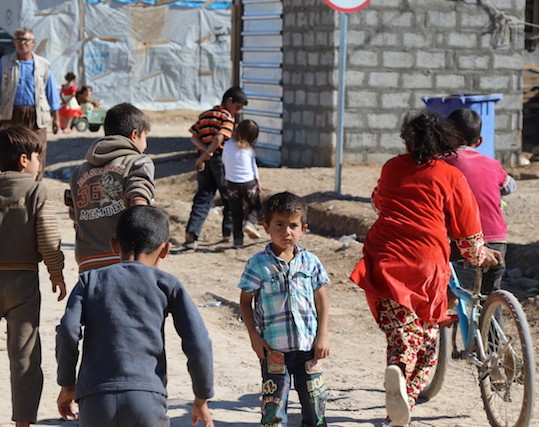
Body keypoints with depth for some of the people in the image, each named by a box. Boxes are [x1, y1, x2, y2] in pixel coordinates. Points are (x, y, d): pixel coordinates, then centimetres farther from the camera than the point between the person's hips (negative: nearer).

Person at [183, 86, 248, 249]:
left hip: (205, 161, 6)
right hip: (221, 159, -6)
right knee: (229, 197, 11)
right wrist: (203, 157, -19)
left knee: (203, 197, 4)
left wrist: (204, 150, -8)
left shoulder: (205, 115, 15)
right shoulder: (227, 117, -8)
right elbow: (219, 138, -21)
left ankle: (191, 234, -10)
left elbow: (194, 137, 6)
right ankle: (228, 233, 19)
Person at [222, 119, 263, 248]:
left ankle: (238, 240, 7)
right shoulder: (249, 149, -8)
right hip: (248, 183, -2)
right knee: (255, 206, 18)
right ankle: (250, 223, -10)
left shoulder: (228, 145, -6)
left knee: (236, 213, 11)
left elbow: (224, 161, 9)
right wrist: (257, 180, 18)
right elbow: (254, 166, 3)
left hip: (232, 184, 2)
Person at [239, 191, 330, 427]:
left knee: (315, 399, 8)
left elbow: (321, 299, 9)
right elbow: (245, 301, 2)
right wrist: (254, 336, -5)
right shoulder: (259, 264, -4)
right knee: (274, 403, 1)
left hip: (308, 345, 2)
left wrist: (322, 336, 4)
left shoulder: (310, 261, 3)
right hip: (273, 347, -2)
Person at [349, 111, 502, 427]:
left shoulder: (392, 168, 16)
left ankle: (398, 367, -34)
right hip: (427, 265, -2)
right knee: (426, 342, 10)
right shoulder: (451, 177, 4)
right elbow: (469, 234, 6)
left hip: (383, 260, 3)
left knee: (401, 333, 2)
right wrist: (481, 256, 27)